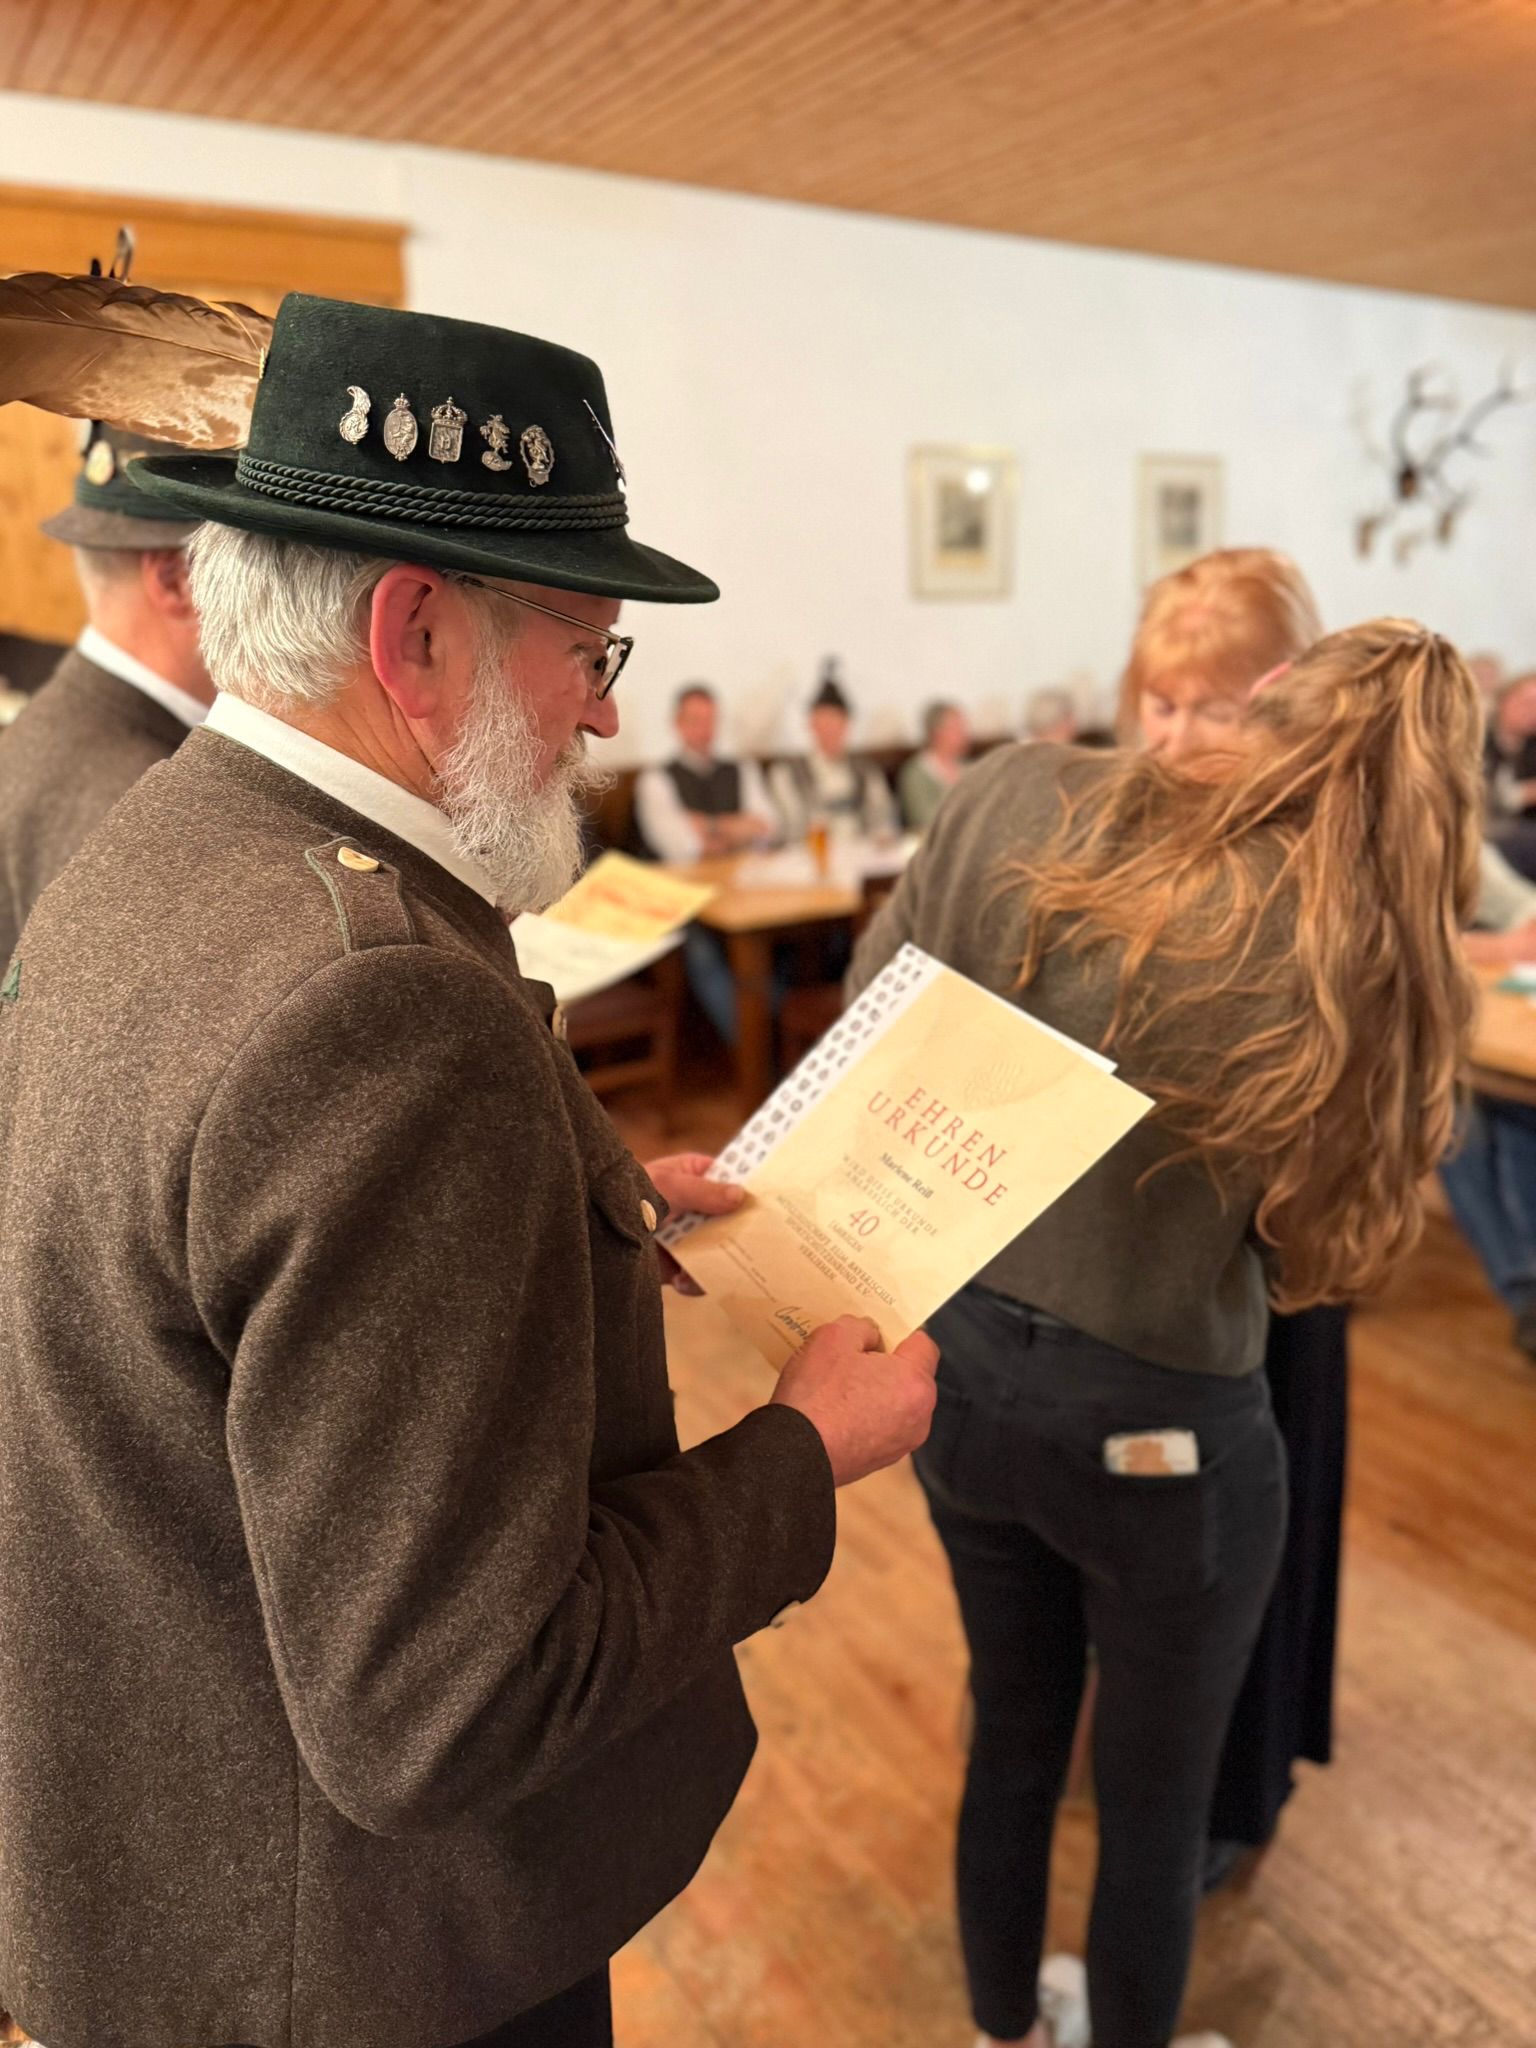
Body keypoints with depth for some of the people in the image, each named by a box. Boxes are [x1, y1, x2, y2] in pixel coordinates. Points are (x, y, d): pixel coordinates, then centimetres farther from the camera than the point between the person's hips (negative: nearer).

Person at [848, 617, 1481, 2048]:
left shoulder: (1020, 801, -13)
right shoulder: (1370, 966, -18)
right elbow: (1313, 1257, -7)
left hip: (955, 1366, 5)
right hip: (1158, 1428, -4)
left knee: (1010, 1738, 30)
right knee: (1154, 1807, 24)